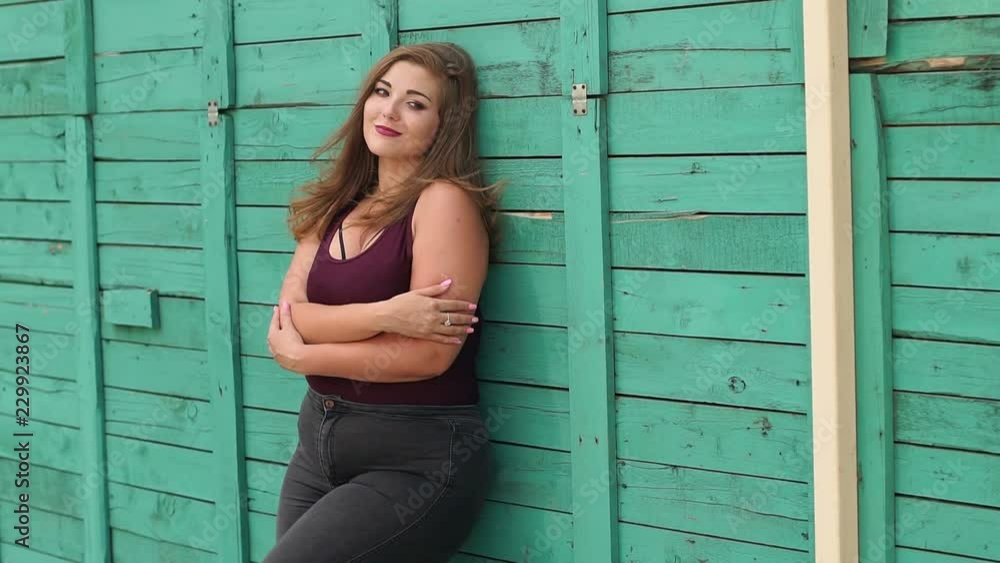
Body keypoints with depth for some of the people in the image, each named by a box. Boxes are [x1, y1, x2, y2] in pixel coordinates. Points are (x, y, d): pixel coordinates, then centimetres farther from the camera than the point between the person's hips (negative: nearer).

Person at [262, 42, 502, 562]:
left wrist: (300, 357, -6)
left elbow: (428, 354, -19)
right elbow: (287, 323, -2)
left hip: (417, 460, -7)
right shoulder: (336, 208, 10)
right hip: (318, 443, 7)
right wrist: (381, 315, -21)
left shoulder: (444, 200, -11)